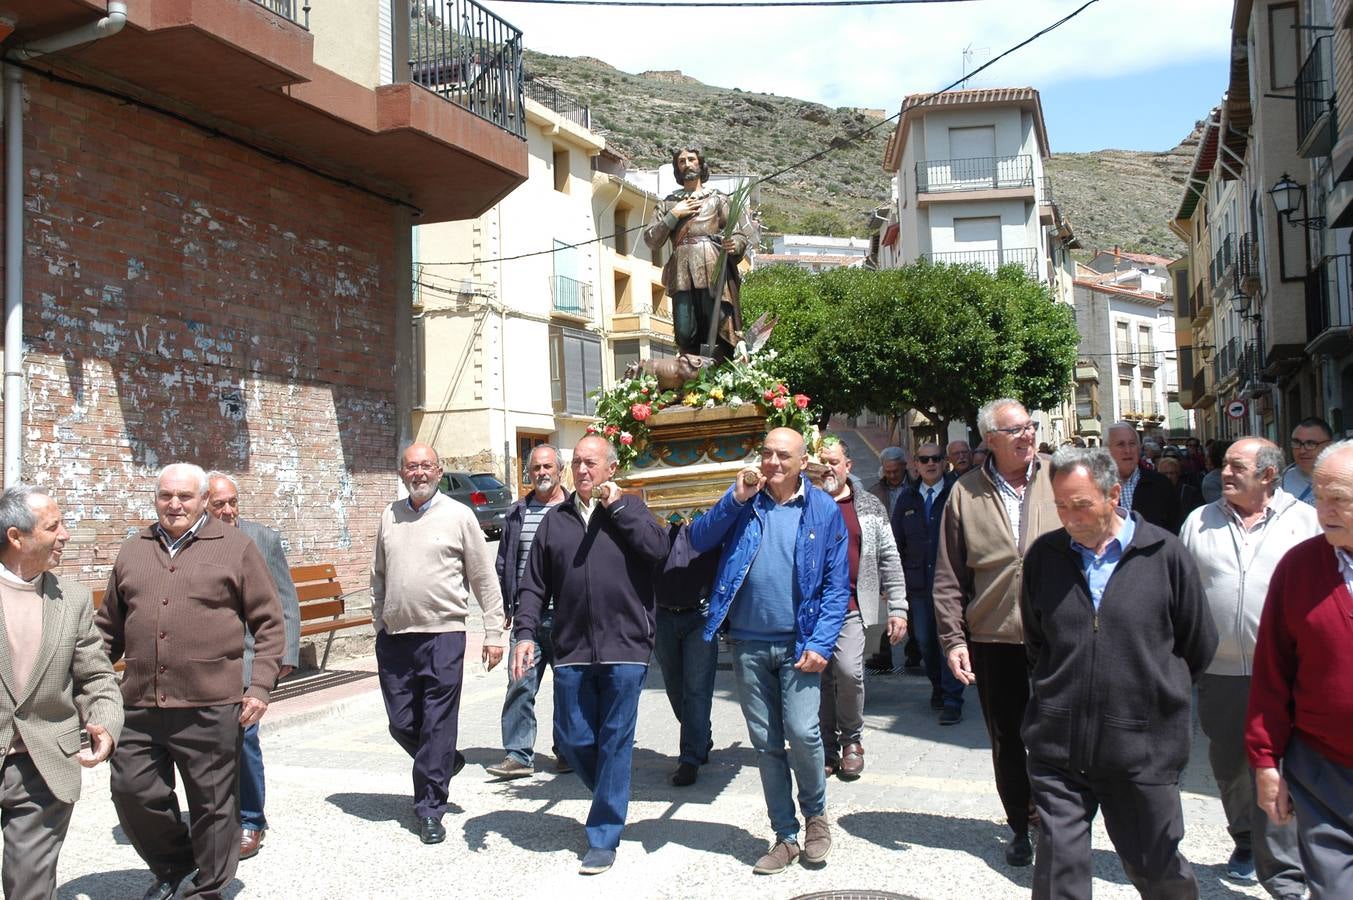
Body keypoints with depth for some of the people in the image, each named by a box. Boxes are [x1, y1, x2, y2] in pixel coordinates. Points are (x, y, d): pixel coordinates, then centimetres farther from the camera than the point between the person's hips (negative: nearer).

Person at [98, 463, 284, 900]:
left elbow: (269, 624, 0)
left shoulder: (236, 548, 0)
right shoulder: (133, 551, 13)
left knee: (212, 804, 6)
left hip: (211, 707, -4)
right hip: (140, 706, 4)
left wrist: (260, 685, -8)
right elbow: (109, 626, 20)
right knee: (131, 792, 8)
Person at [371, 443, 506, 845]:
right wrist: (379, 625, 16)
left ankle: (430, 809, 13)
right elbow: (379, 577, 19)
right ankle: (444, 764, 38)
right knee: (401, 724, 10)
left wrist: (493, 634, -3)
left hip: (443, 635, -4)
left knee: (437, 728, 0)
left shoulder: (458, 515, -2)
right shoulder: (389, 517, 10)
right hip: (394, 636, 4)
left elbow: (484, 579, 0)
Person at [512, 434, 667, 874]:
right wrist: (525, 632, -2)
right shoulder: (555, 519, 11)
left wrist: (617, 505, -11)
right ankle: (611, 800, 36)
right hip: (571, 651, 3)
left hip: (624, 649, -3)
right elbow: (534, 585, 10)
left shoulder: (630, 508, 5)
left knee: (614, 742, 2)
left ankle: (604, 837, 14)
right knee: (573, 739, 8)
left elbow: (657, 548, -14)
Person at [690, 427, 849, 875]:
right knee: (766, 742, 9)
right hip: (748, 644, 2)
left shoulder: (823, 510, -1)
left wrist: (820, 643, -11)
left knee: (802, 733, -11)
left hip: (798, 643, -2)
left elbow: (837, 584, -2)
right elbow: (699, 541, -3)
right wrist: (735, 499, -12)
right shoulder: (742, 501, 5)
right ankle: (785, 835, 23)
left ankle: (815, 812, 19)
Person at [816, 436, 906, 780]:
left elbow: (889, 559, 8)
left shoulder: (869, 506, 9)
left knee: (848, 670, -17)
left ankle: (851, 739, 8)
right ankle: (827, 748, 22)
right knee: (821, 678, 6)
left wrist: (897, 608, 2)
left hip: (853, 607, -1)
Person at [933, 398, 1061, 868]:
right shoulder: (966, 493, 0)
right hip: (992, 638, 1)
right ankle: (1020, 825, 32)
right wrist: (953, 638, -3)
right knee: (1006, 739, 14)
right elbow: (948, 577, 2)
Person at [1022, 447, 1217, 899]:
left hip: (1144, 747, -1)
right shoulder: (1043, 554, 3)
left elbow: (1199, 644, 7)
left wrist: (1162, 695, 13)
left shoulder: (1164, 553, -5)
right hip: (1057, 745, 2)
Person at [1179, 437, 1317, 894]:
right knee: (1229, 768, 16)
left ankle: (1284, 879, 4)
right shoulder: (1199, 522, 7)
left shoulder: (1306, 521, 1)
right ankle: (1246, 841, 39)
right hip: (1219, 670, 3)